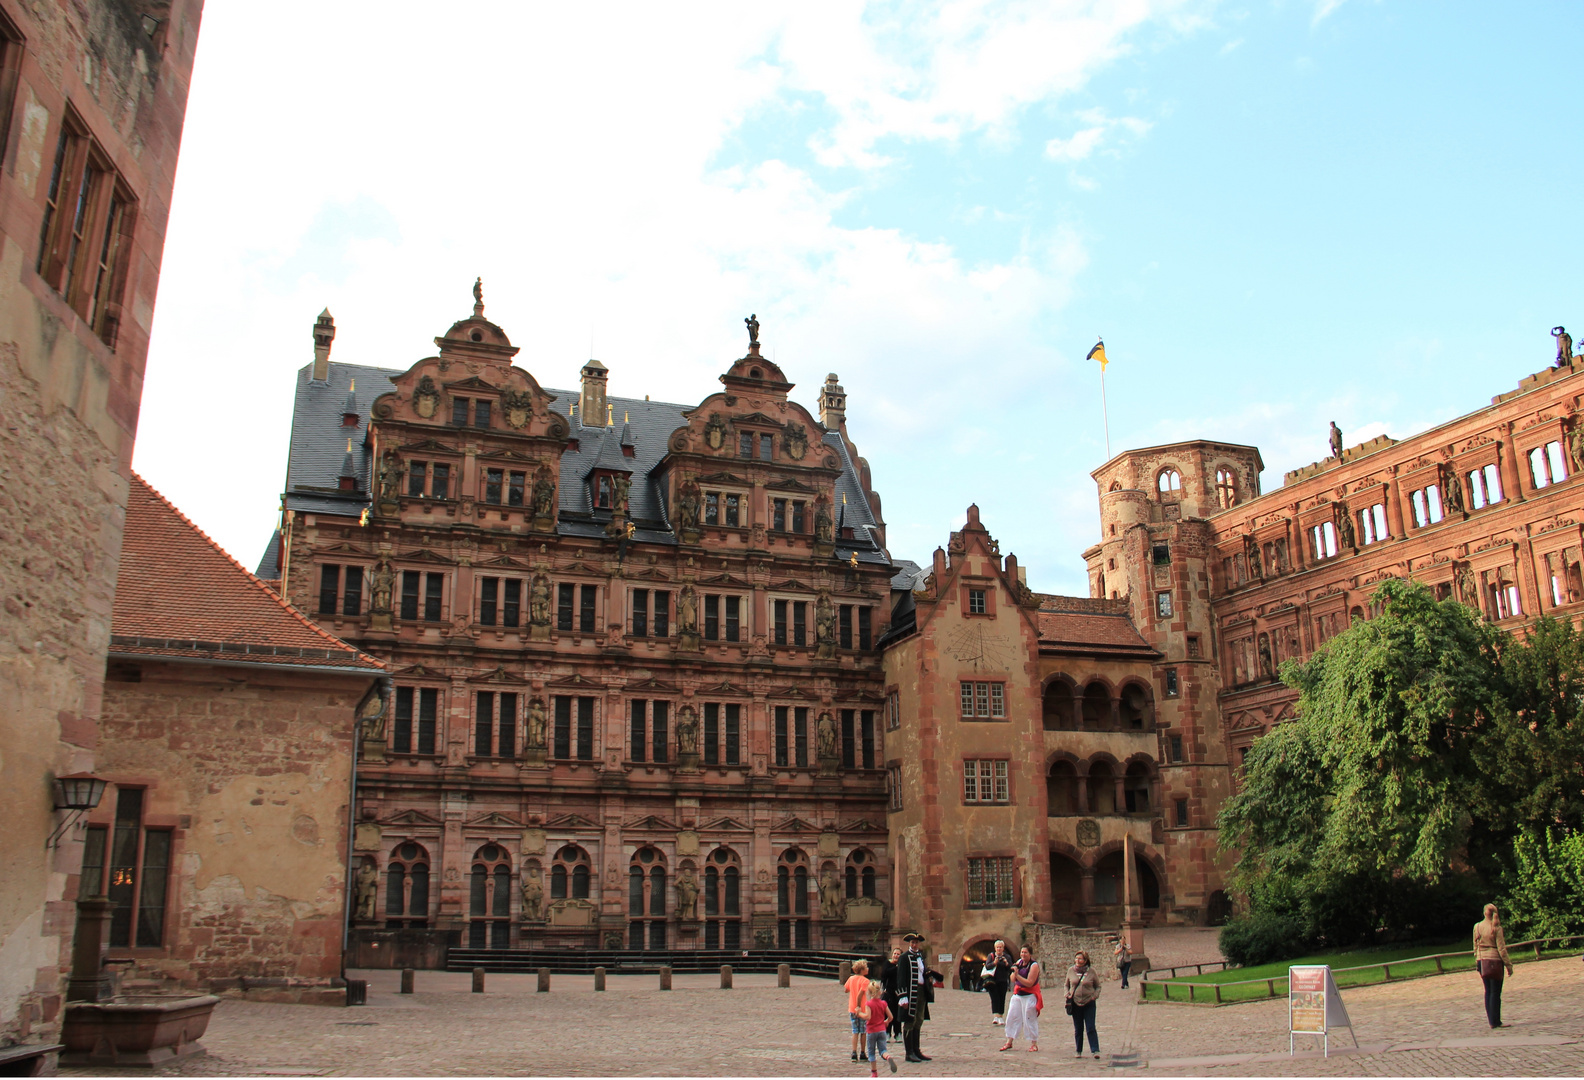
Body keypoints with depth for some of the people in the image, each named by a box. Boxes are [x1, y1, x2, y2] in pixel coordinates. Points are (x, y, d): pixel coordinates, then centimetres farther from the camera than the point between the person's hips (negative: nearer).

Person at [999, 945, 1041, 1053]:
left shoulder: (1034, 966, -12)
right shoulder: (1019, 962, 7)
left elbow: (1029, 983, -20)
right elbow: (1013, 979, 7)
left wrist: (1017, 975, -25)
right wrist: (1014, 973, -13)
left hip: (1029, 996, -6)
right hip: (1017, 994, 6)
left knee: (1030, 1020, -3)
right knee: (1012, 1017, 5)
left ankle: (1034, 1044, 7)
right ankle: (1009, 1042, 13)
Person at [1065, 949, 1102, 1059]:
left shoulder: (1091, 971, -3)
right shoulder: (1071, 971, 2)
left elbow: (1098, 986, 8)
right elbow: (1067, 985, 15)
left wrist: (1095, 996, -7)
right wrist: (1068, 995, -2)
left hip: (1089, 1004, -2)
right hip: (1075, 1004, 2)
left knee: (1091, 1028, -8)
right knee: (1078, 1029, 8)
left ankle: (1095, 1050, -4)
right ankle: (1079, 1051, 18)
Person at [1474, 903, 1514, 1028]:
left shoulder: (1477, 927, 4)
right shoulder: (1496, 928, -10)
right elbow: (1501, 948, -11)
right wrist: (1508, 965, -5)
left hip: (1482, 961, 4)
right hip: (1494, 960, -4)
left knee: (1488, 991, 12)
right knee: (1495, 992, 0)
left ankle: (1491, 1020, 15)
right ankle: (1495, 1022, 1)